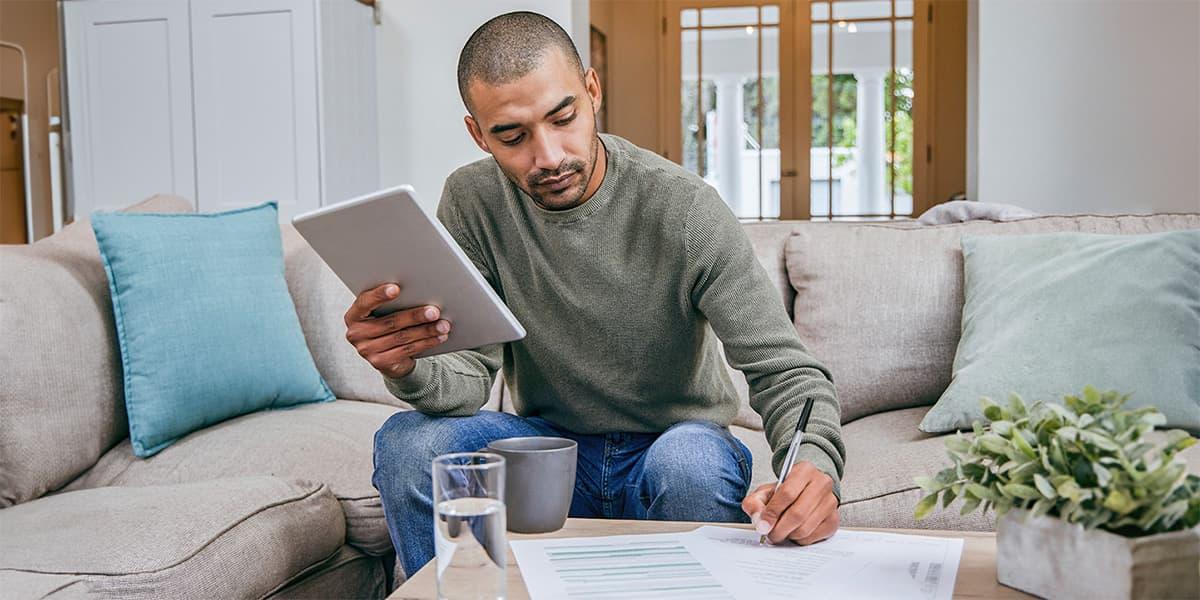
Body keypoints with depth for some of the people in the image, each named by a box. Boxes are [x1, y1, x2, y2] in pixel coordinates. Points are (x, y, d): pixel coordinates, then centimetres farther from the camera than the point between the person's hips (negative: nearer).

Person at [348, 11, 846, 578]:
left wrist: (812, 465, -42)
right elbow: (468, 376, -13)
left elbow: (783, 368, -20)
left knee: (694, 459, -36)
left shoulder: (683, 207, -18)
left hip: (671, 444, -2)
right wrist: (408, 368, -38)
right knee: (408, 443, -23)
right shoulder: (472, 202, -8)